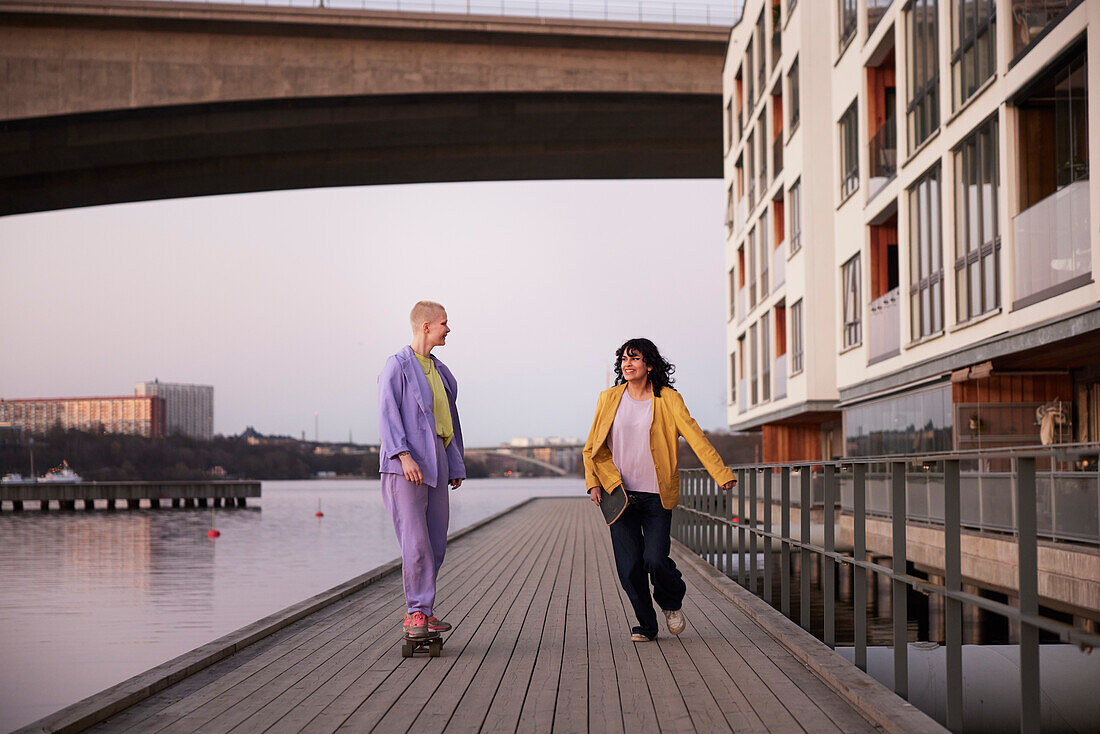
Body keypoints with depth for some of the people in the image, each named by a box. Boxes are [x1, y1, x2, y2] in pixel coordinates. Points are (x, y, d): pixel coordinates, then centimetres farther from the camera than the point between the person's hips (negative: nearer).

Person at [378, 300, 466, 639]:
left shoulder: (439, 370, 19)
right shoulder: (397, 365, -4)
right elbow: (387, 414, -13)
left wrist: (456, 465, 21)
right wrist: (404, 456, -24)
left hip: (435, 463, 8)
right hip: (405, 465, -8)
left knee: (436, 543, 6)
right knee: (415, 542, -11)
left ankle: (418, 613, 14)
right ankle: (418, 612, -3)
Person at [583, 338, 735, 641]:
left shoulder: (668, 400, -1)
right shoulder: (609, 399, 6)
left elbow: (695, 437, -10)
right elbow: (592, 448, 14)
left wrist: (722, 474, -21)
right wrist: (594, 482, 0)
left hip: (656, 496, -2)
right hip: (619, 494, 2)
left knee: (655, 560, -12)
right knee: (629, 567, 0)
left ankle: (672, 602, 21)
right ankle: (646, 625, 21)